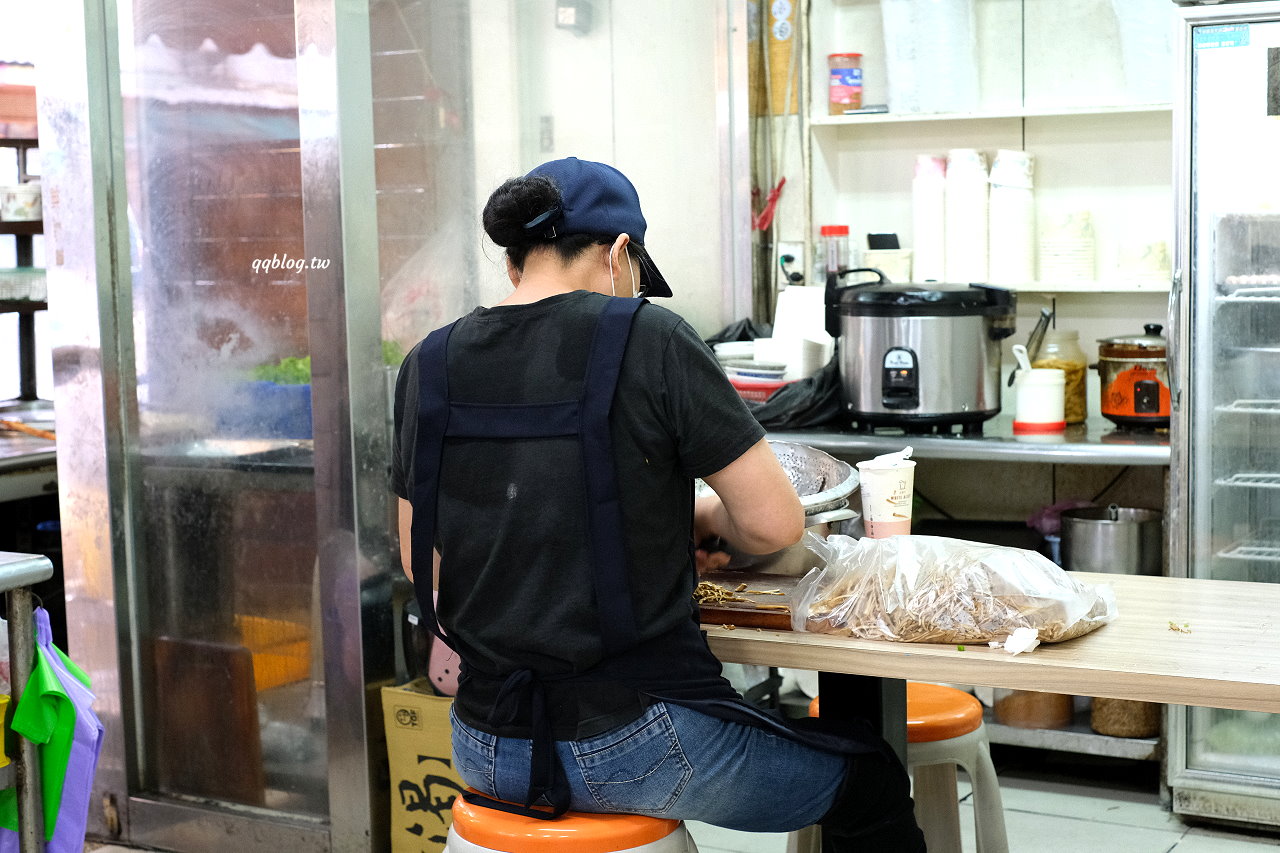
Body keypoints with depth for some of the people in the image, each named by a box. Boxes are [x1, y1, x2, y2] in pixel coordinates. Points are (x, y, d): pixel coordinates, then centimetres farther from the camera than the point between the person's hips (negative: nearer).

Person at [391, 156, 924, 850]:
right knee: (869, 775, 21)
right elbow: (774, 523, -13)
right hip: (634, 748, -5)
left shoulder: (427, 367, 2)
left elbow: (421, 562, 11)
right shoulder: (649, 340, -12)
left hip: (486, 754, 6)